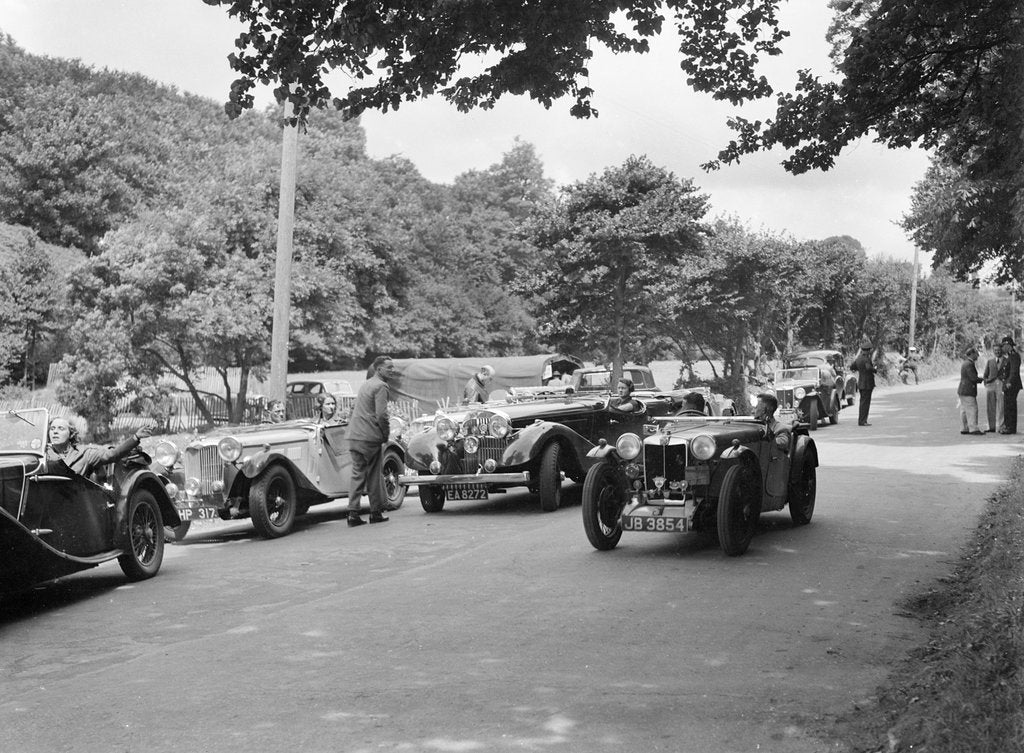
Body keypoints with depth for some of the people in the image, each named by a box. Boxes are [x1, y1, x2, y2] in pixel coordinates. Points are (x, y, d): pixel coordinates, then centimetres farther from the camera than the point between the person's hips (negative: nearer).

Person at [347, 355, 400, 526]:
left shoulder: (366, 384, 19)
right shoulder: (381, 386, -10)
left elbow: (354, 410, 24)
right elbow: (381, 415, -20)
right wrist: (386, 435, -7)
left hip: (354, 437, 7)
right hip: (370, 438, -7)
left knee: (357, 475, 8)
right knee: (374, 476, 4)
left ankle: (353, 513, 3)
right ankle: (376, 512, 13)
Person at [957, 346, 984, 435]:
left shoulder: (965, 363, 16)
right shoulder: (969, 364, -17)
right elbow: (973, 378, -20)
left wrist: (978, 379, 10)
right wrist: (981, 379, -3)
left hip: (963, 390, 11)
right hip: (968, 391, -11)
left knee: (964, 410, 11)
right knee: (972, 409, -10)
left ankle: (964, 429, 14)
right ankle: (973, 429, -12)